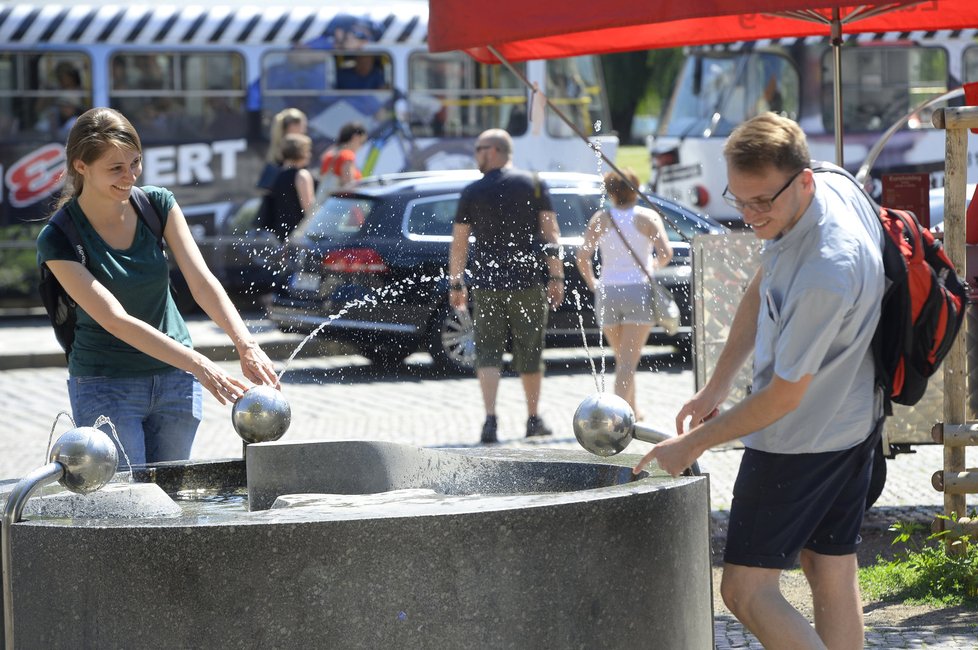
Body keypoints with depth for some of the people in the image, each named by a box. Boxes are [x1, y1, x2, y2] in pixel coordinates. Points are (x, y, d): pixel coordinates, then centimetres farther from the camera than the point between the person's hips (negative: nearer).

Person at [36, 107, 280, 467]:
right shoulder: (58, 239, -16)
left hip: (176, 380, 4)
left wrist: (245, 345, -28)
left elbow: (201, 282, -11)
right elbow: (114, 319, -23)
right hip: (105, 386, -4)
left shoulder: (157, 204, -3)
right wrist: (198, 364, -32)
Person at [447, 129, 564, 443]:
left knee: (488, 353, 2)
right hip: (529, 281, 1)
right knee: (530, 353, 12)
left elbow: (458, 243, 2)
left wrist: (455, 284, 10)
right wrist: (556, 277, -1)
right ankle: (533, 420, 22)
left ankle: (490, 418, -15)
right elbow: (551, 233, -3)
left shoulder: (472, 192, 1)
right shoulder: (534, 185, 2)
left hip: (487, 284, -1)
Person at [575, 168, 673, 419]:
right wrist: (655, 265, 11)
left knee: (621, 358, 19)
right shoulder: (648, 217, -1)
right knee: (629, 360, -6)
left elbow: (583, 256, -5)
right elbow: (665, 253, -11)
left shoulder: (600, 219, 4)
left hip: (607, 293, 3)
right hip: (639, 290, -3)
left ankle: (632, 410, 28)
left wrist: (591, 282, 10)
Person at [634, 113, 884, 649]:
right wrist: (716, 387, 11)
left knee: (746, 590, -4)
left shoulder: (826, 273, -34)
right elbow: (761, 290, 10)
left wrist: (694, 443, -13)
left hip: (800, 440, -9)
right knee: (830, 571, 12)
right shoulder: (832, 187, -6)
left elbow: (784, 396, -24)